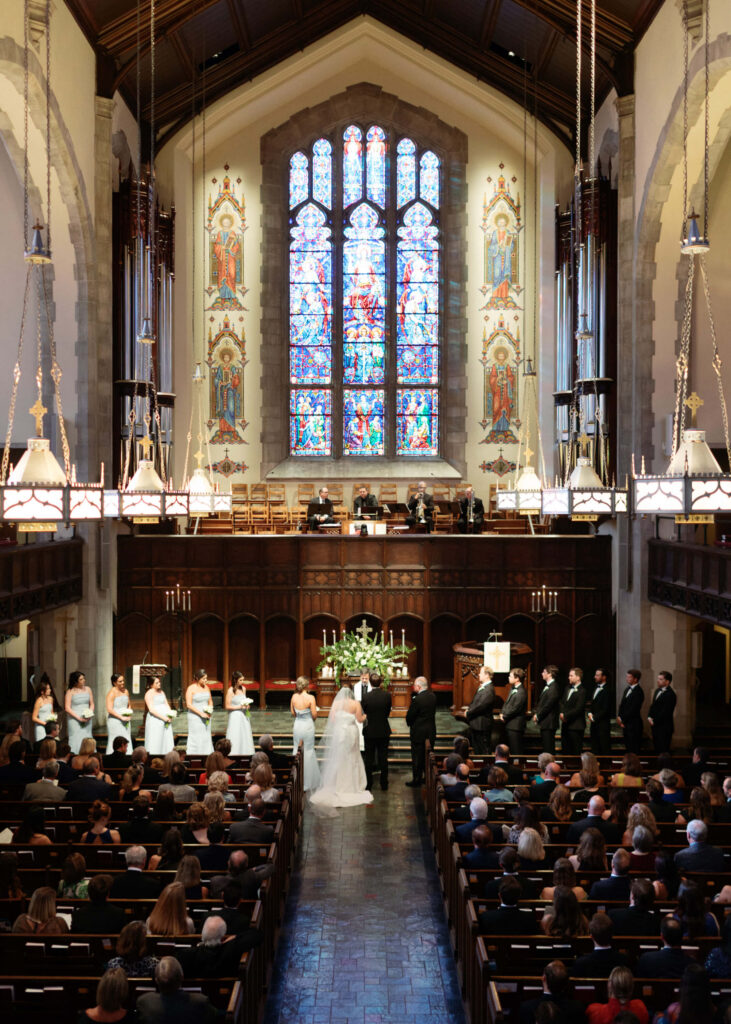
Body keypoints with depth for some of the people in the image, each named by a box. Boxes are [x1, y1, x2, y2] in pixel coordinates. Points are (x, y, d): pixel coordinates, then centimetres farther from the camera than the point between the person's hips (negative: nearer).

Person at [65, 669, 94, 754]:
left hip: (87, 719, 4)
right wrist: (78, 718, -13)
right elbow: (67, 708, -7)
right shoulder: (70, 691, -4)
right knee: (76, 740, -9)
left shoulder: (88, 689, 8)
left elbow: (92, 704, 14)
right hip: (74, 719, -4)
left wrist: (90, 714, -5)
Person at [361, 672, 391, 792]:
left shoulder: (366, 696, -16)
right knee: (383, 758, 10)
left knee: (369, 759, 9)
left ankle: (368, 784, 13)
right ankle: (384, 785, 14)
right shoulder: (387, 695, -11)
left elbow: (364, 712, -1)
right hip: (384, 731, 2)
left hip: (370, 731, -1)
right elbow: (388, 711, 0)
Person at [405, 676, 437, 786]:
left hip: (419, 732, -7)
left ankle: (417, 780, 12)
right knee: (428, 756, 18)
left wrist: (409, 723, 7)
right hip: (431, 732, 7)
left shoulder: (417, 699, -23)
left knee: (417, 757, 5)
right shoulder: (433, 696, -1)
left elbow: (409, 716, -16)